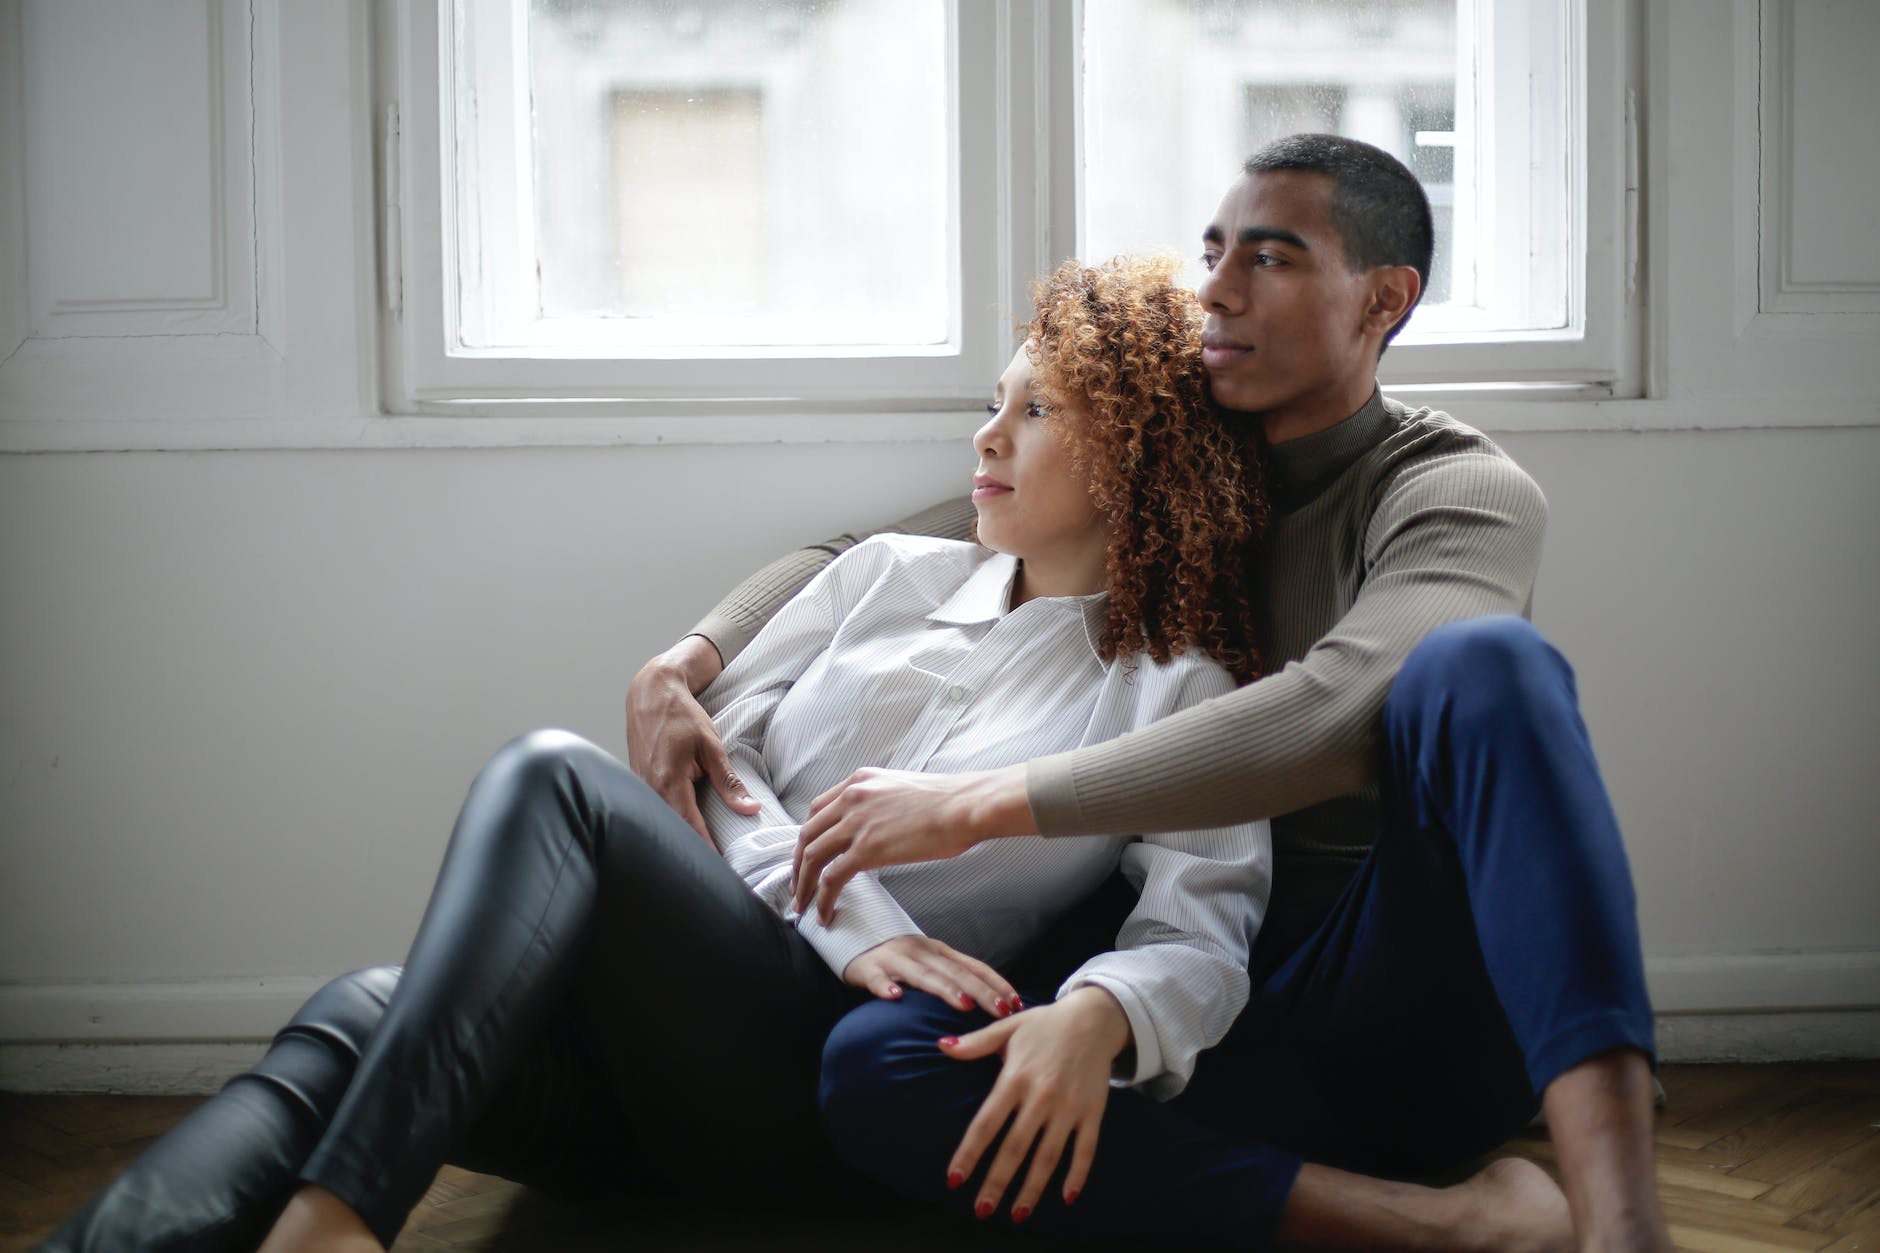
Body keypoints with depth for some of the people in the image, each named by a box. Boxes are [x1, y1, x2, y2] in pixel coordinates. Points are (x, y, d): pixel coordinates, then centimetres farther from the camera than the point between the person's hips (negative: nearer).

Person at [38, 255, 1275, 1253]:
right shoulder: (889, 575, 22)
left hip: (827, 1082, -5)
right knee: (366, 1016, -26)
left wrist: (1093, 1015, -30)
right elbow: (712, 748, 11)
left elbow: (1204, 924, -6)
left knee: (555, 776, -28)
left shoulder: (1174, 690, 10)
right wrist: (850, 921, -8)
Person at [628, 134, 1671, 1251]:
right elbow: (855, 562, 20)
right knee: (870, 1065, -25)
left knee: (1483, 661, -33)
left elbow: (1336, 716, -24)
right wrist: (681, 667, -1)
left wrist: (971, 807, -25)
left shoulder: (1462, 492, -3)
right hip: (1232, 1038, 4)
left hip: (1425, 1020, -4)